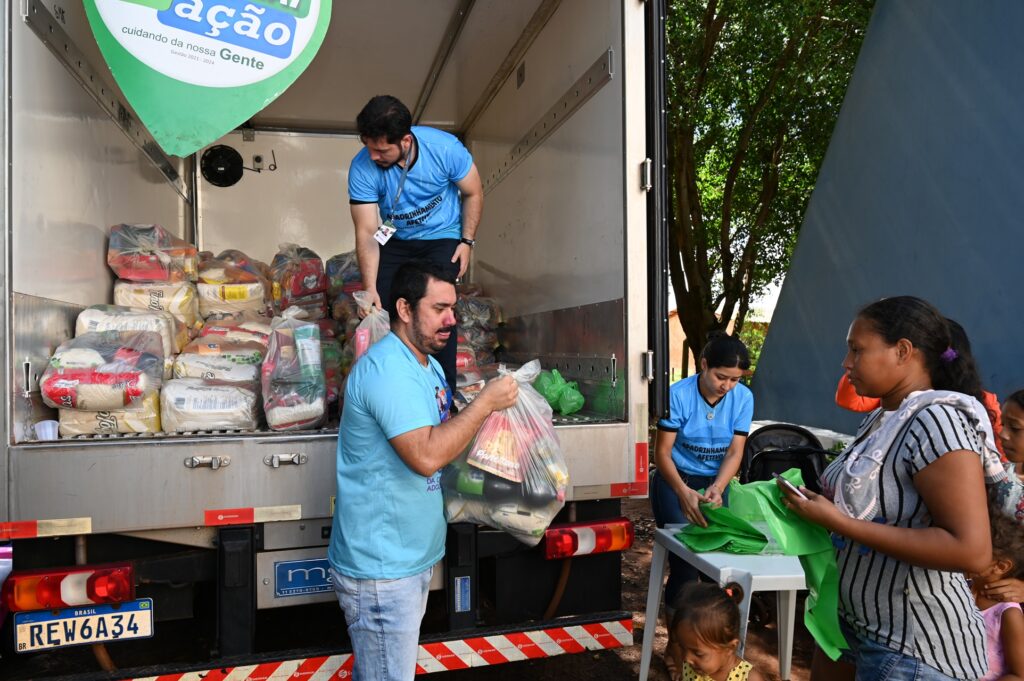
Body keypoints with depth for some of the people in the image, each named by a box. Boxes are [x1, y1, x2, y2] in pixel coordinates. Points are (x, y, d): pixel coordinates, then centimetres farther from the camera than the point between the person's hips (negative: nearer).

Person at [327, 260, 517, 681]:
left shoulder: (426, 364, 11)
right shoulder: (388, 368, -23)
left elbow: (444, 436, 17)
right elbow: (426, 456, -32)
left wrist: (487, 410, 0)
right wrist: (486, 402, -22)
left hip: (411, 555, 10)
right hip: (382, 567, -10)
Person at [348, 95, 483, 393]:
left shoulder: (444, 147, -26)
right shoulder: (362, 168, -24)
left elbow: (473, 193, -8)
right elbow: (367, 233, -23)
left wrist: (467, 241, -13)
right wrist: (369, 287, -29)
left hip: (442, 238, -2)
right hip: (395, 241, 2)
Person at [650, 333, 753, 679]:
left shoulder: (743, 398, -10)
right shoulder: (679, 394, -21)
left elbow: (735, 452, -10)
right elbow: (662, 452, -19)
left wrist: (717, 488, -28)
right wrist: (684, 492, -35)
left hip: (716, 483, 4)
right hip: (675, 481, -3)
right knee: (685, 563, -8)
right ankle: (676, 643, 12)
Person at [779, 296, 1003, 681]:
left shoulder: (936, 421, -22)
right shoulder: (882, 419, 5)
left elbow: (972, 551, -28)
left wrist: (839, 522, -28)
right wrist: (816, 501, -1)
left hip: (914, 647, -8)